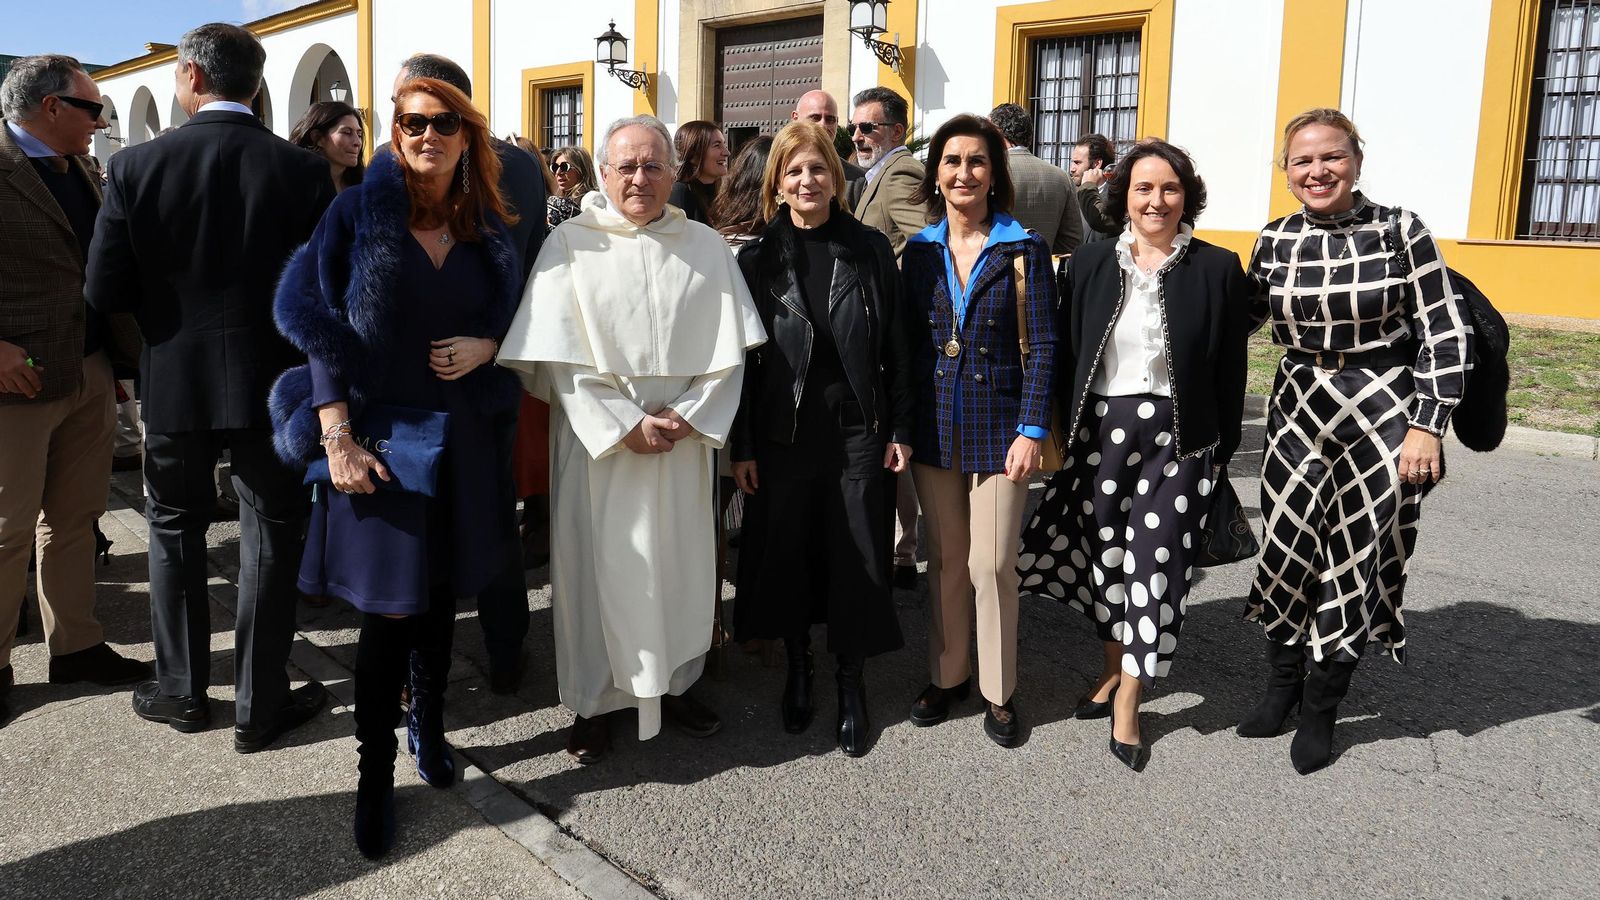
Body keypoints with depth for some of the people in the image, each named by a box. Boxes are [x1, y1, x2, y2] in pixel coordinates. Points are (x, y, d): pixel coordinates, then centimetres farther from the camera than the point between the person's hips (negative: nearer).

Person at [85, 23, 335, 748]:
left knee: (175, 529, 19)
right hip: (274, 382, 0)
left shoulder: (136, 166, -9)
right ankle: (261, 705, 17)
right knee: (270, 536, 10)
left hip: (175, 381, 1)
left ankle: (181, 689, 28)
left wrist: (172, 293, 12)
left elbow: (104, 293, -8)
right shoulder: (303, 170, -10)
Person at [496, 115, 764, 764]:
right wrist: (624, 426, -15)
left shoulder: (707, 248, 5)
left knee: (679, 561, 10)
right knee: (597, 563, 5)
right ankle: (593, 702, 19)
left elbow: (728, 348, 2)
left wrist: (688, 416, -11)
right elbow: (559, 356, -9)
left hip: (684, 441, 3)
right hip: (597, 439, -2)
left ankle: (674, 683, 28)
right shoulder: (570, 244, -3)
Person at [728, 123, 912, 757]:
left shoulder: (870, 250, 1)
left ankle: (851, 684, 22)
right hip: (783, 432, 0)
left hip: (857, 429, 0)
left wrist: (899, 430, -1)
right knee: (787, 553, 9)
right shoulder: (758, 259, 1)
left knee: (855, 556, 4)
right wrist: (741, 446, -3)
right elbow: (744, 357, 0)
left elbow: (895, 347, 3)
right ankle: (798, 668, 30)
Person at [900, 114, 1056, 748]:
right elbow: (909, 342, 9)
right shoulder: (920, 250, 6)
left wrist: (1031, 431, -12)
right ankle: (947, 675, 27)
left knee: (992, 564, 1)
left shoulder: (1024, 250, -4)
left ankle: (998, 691, 18)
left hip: (1000, 426, -3)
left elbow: (1042, 347, -5)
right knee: (945, 559, 11)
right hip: (934, 426, 3)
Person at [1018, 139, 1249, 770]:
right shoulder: (1091, 262, 4)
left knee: (1155, 563, 0)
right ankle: (1113, 668, 32)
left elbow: (1230, 369, 1)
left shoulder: (1217, 269, -1)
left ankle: (1128, 700, 12)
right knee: (1105, 552, 11)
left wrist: (1223, 450, 0)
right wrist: (1062, 432, 2)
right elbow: (1066, 351, 6)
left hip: (1177, 437, -2)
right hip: (1098, 430, 2)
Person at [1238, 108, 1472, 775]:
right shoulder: (1275, 241, 2)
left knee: (1358, 561, 5)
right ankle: (1282, 685, 28)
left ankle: (1321, 709, 22)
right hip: (1299, 413, 3)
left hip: (1382, 418, -3)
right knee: (1287, 548, 5)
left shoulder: (1401, 233, -8)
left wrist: (1426, 426, -11)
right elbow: (1241, 319, 17)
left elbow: (1445, 337, -7)